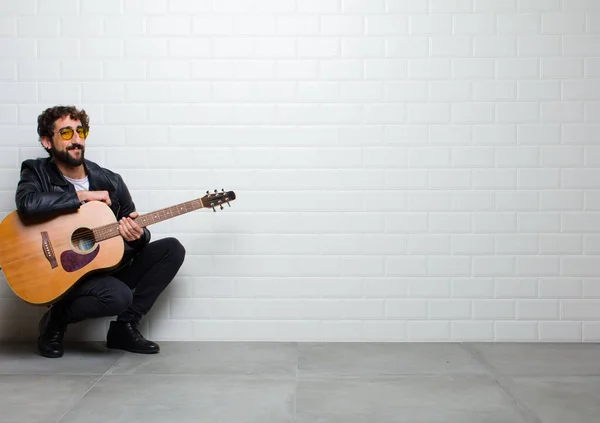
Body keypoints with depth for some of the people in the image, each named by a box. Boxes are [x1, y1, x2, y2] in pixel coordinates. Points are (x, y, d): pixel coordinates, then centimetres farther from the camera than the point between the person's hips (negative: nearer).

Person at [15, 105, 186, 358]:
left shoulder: (110, 181, 5)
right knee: (119, 296, -33)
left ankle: (125, 327, -2)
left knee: (171, 249, -8)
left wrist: (137, 236, -18)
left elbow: (137, 232, 8)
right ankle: (56, 320, -1)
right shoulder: (37, 173, -3)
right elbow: (27, 204, -27)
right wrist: (83, 196, -19)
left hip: (109, 267, 6)